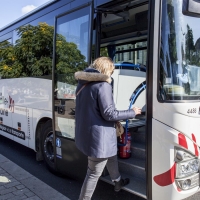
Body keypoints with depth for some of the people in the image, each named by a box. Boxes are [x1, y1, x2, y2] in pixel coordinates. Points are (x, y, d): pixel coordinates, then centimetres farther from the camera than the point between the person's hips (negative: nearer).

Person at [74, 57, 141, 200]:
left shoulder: (83, 84, 9)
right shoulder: (103, 85, -19)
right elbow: (109, 114, -20)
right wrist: (132, 113, -8)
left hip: (85, 133, 10)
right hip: (98, 136, -10)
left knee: (111, 155, 31)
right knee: (94, 173, 7)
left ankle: (118, 182, 52)